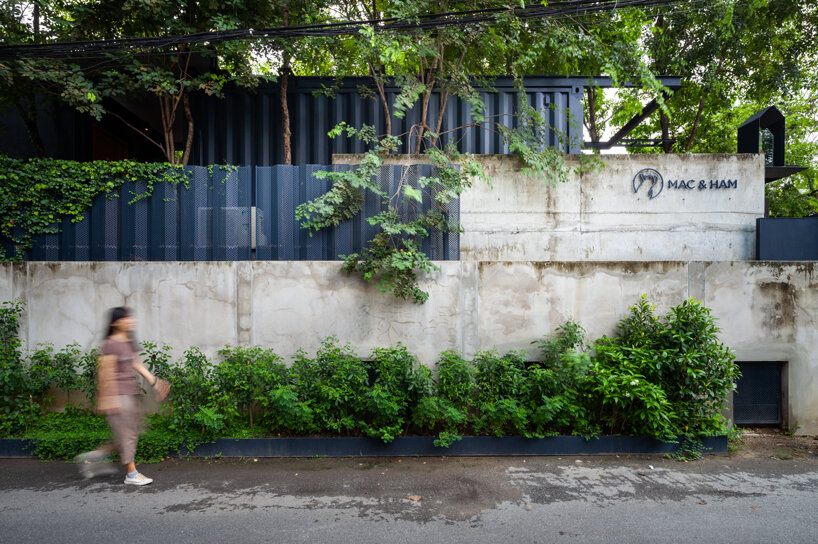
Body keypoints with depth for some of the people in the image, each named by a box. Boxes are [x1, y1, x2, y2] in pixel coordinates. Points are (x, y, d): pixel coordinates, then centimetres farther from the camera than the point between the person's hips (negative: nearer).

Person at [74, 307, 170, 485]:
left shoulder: (130, 342, 12)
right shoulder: (111, 344, -13)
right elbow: (106, 373, -14)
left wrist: (154, 381, 11)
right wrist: (108, 398, -16)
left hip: (132, 394, 9)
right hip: (118, 395, -9)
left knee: (131, 434, 14)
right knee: (125, 434, 0)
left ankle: (94, 456, 27)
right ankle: (131, 474, 10)